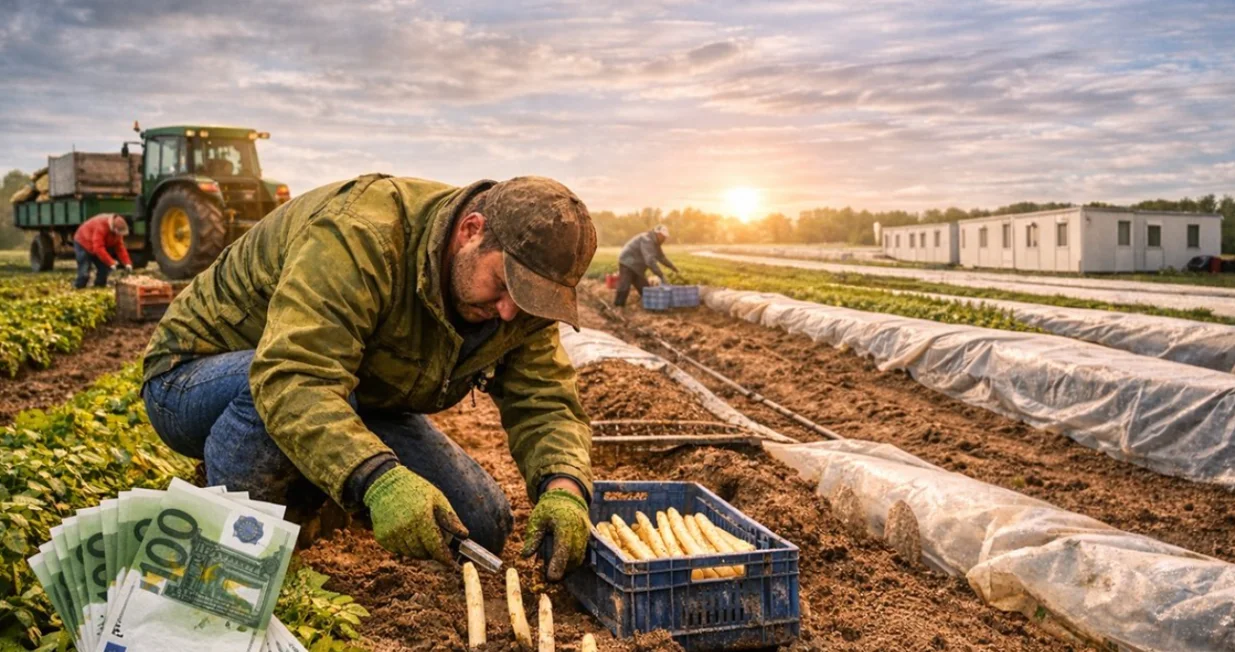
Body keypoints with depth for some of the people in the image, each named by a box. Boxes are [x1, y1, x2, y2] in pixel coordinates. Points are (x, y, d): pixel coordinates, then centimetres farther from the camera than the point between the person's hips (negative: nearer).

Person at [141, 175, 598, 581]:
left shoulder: (522, 296, -13)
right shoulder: (358, 236, -36)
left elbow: (547, 402, -14)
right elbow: (291, 380, -46)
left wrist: (563, 487, -35)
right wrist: (378, 480, -59)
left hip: (358, 399, 6)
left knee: (482, 529, -6)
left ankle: (302, 494, 14)